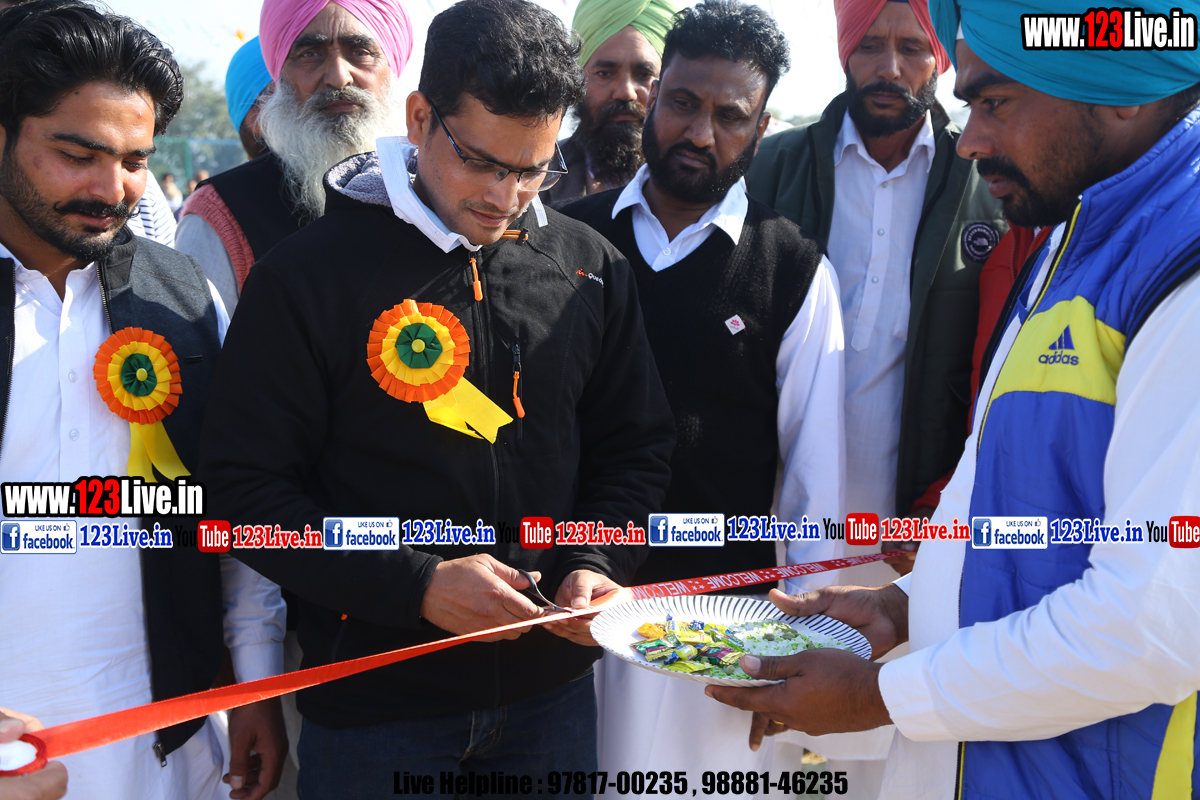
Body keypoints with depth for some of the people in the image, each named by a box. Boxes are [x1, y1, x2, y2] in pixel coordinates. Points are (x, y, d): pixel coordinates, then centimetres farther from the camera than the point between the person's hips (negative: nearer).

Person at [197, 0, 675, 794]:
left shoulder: (591, 267, 1)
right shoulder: (309, 274, -10)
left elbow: (637, 449, 8)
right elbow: (248, 485, -10)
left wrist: (596, 565, -9)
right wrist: (416, 586, -18)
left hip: (552, 683, 4)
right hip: (373, 696, -3)